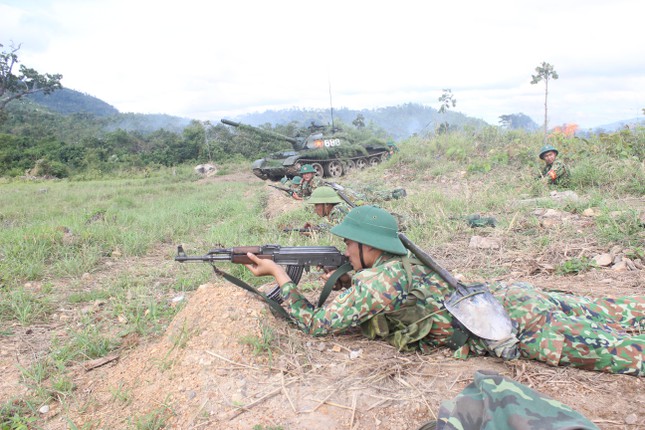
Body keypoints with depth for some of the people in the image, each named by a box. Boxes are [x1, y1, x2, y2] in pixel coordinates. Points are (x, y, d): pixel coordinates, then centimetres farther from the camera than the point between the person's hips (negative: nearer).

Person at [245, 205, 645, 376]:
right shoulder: (397, 263, 6)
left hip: (514, 320, -8)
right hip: (504, 296, 8)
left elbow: (315, 323, -18)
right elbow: (350, 303, 23)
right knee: (602, 314, 23)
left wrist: (279, 273, -10)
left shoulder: (381, 278, -22)